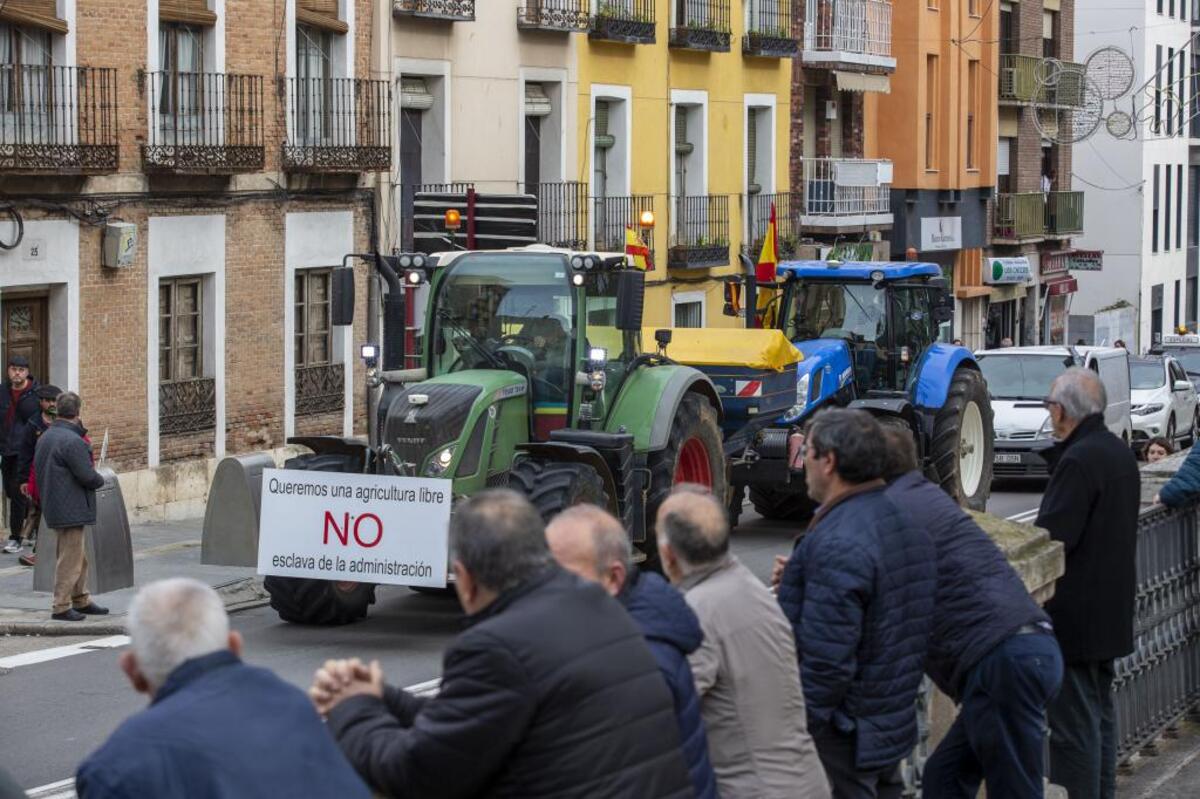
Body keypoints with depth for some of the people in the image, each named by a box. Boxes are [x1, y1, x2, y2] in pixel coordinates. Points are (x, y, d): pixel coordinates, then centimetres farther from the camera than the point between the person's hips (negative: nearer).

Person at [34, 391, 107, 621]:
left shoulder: (44, 438, 10)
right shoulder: (73, 441, -20)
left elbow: (38, 470, 16)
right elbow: (88, 476, -20)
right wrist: (100, 481, 0)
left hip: (53, 505, 10)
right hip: (71, 509, -10)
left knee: (80, 556, 19)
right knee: (70, 558, -4)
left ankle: (81, 600, 26)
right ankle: (61, 606, -1)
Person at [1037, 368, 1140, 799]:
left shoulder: (1078, 461, -20)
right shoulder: (1119, 452, 11)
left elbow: (1051, 538, -24)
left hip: (1075, 616, -10)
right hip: (1111, 612, 10)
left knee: (1074, 724, -6)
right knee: (1100, 713, 19)